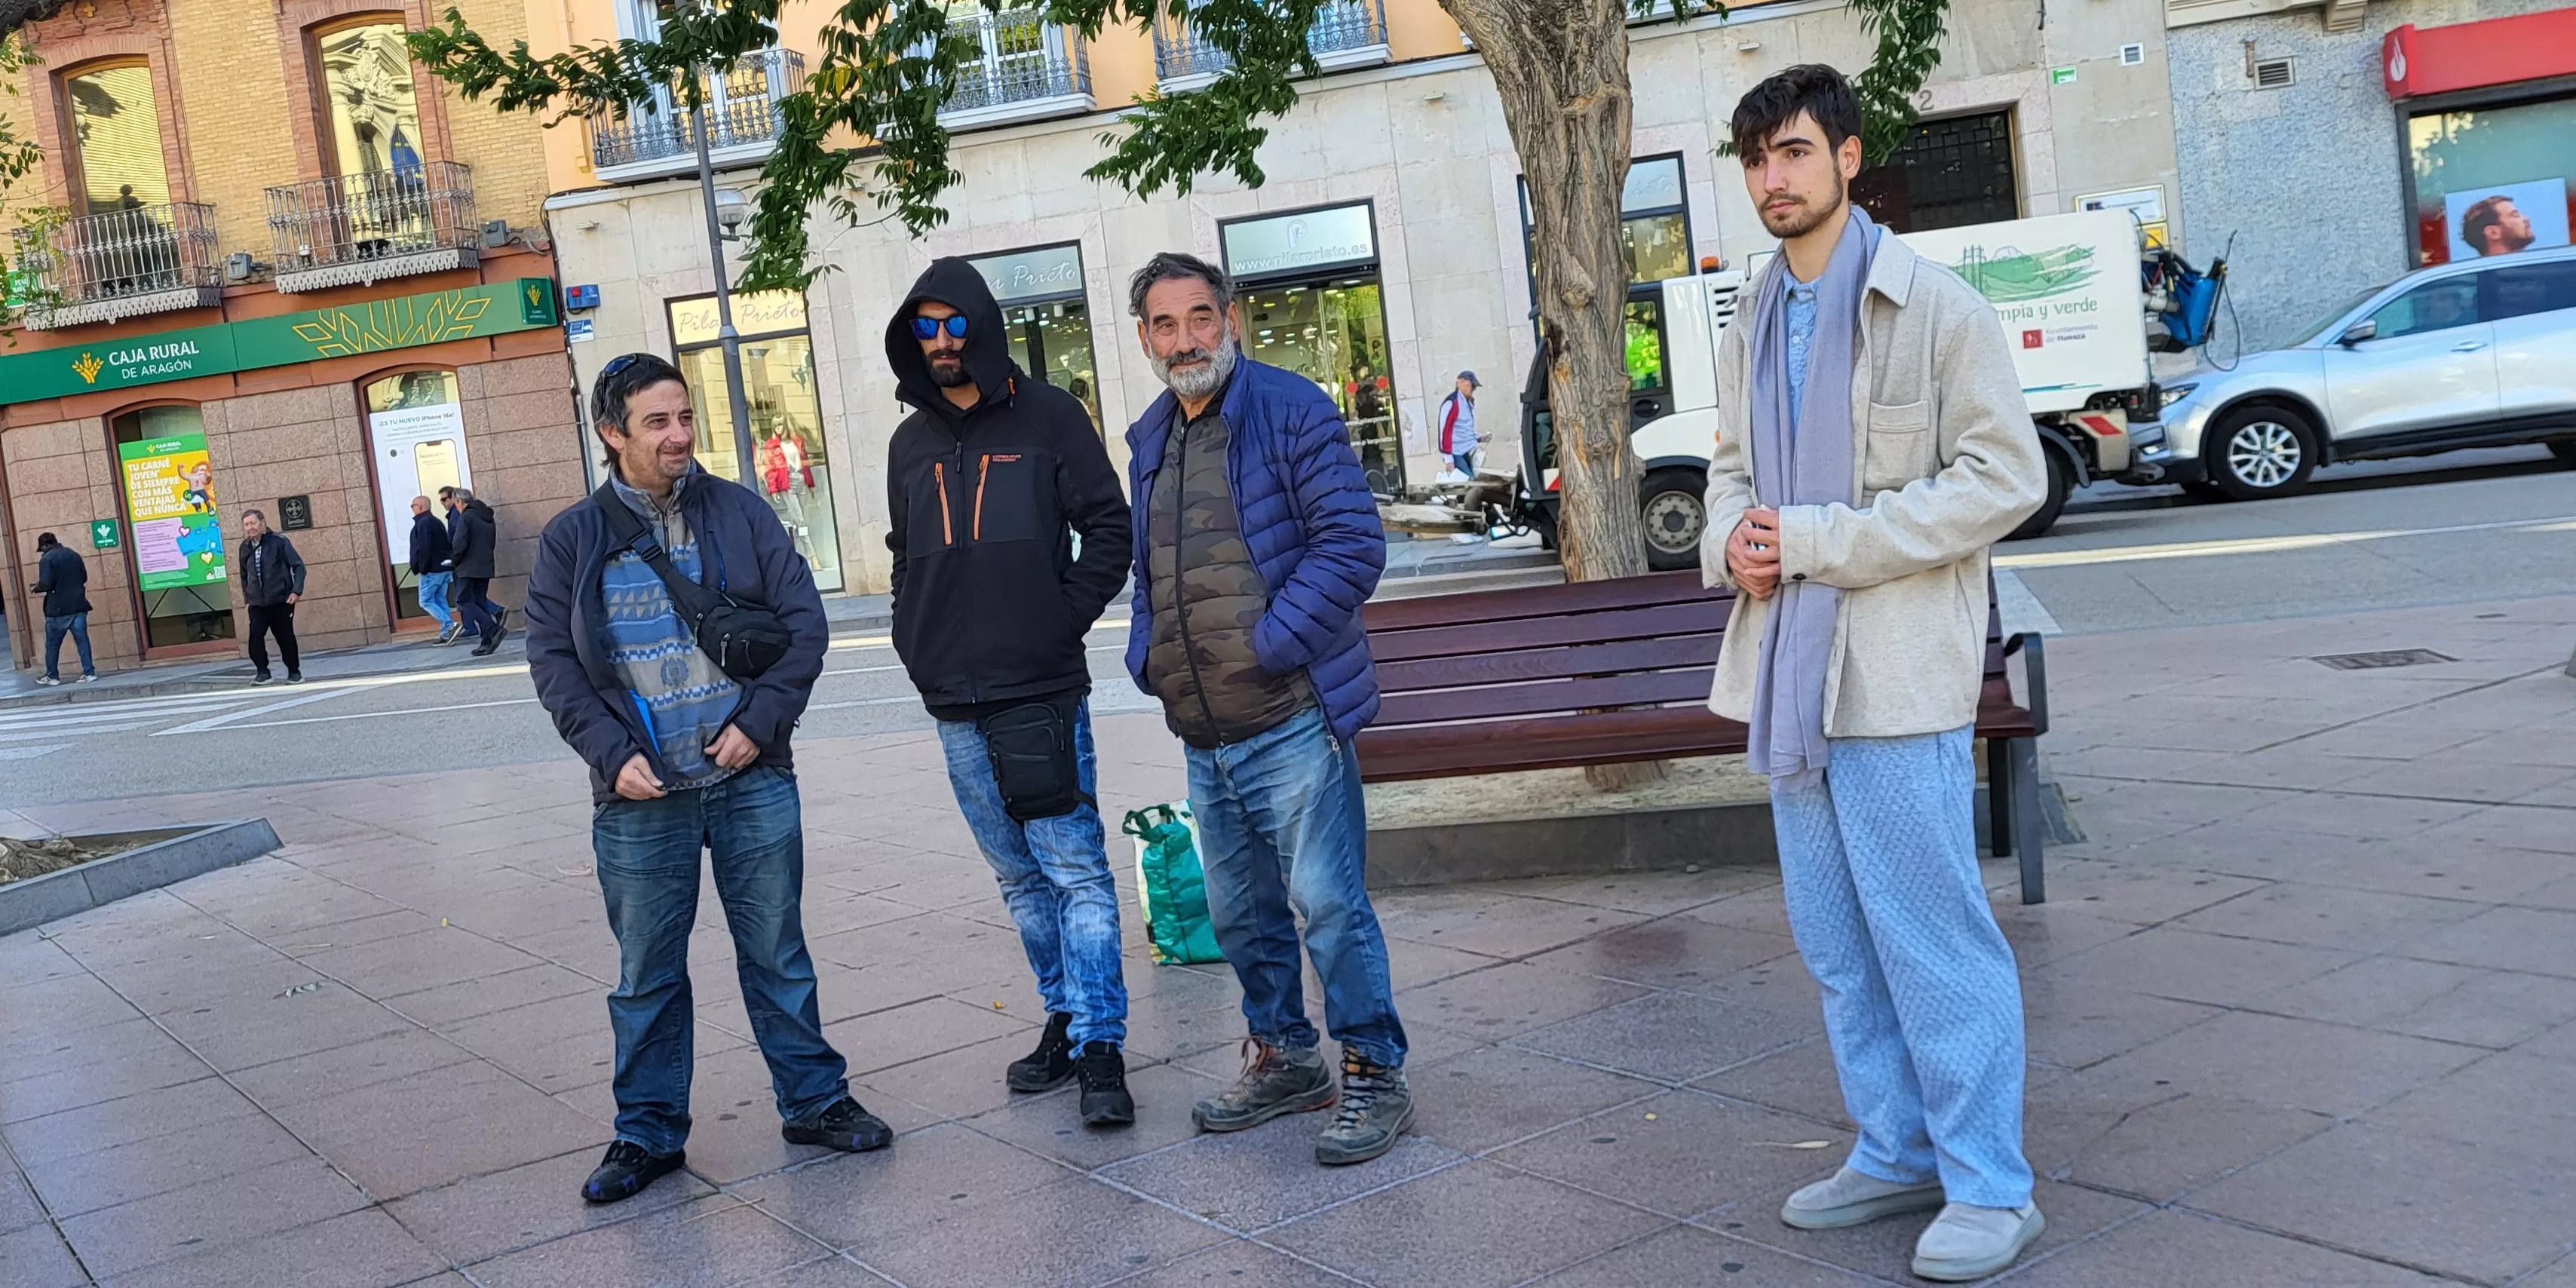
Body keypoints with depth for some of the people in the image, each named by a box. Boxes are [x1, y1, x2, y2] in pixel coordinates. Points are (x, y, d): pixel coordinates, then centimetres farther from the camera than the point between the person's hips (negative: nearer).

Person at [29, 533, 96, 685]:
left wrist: (35, 589, 3)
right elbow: (84, 578, 16)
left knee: (53, 644, 7)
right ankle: (89, 673, -2)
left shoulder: (47, 559, -10)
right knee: (82, 640, 3)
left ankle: (52, 676, 13)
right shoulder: (73, 555, 10)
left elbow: (46, 584, -16)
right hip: (78, 606, 5)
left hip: (58, 609, -5)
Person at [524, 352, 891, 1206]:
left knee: (777, 952, 10)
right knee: (647, 973, 9)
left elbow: (804, 623, 2)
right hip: (640, 795, 0)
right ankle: (648, 1133, 23)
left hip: (752, 777, 0)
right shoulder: (572, 540, 3)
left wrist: (760, 722, -9)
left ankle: (814, 1102, 23)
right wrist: (611, 753, -9)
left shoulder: (740, 512, 3)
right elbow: (553, 661, 3)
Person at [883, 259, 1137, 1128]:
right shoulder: (911, 443, 15)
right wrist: (916, 646, 10)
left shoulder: (1046, 417, 0)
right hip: (954, 704, 5)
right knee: (1019, 877, 12)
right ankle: (1065, 1022, 23)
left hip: (1041, 694, -5)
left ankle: (1100, 1050, -4)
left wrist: (1064, 622, -7)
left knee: (1075, 870, -7)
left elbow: (1108, 528, 0)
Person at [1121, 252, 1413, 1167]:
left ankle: (1374, 1074, 10)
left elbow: (1353, 544, -14)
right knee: (1239, 912, 16)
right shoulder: (1149, 439, 14)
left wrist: (1267, 646, -18)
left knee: (1327, 902, -5)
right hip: (1201, 735, 7)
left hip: (1291, 719, -7)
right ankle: (1282, 1059, 33)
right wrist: (1148, 653, 9)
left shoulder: (1290, 411, -7)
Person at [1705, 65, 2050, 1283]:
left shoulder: (1936, 306, -6)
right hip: (1786, 667, 7)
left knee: (1931, 934, -3)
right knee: (1835, 938, 14)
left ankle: (1988, 1186, 10)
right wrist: (1731, 538, 0)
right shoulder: (1749, 331, 15)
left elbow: (2005, 476, -11)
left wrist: (1817, 538, -16)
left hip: (1896, 670, -7)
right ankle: (1897, 1151, 28)